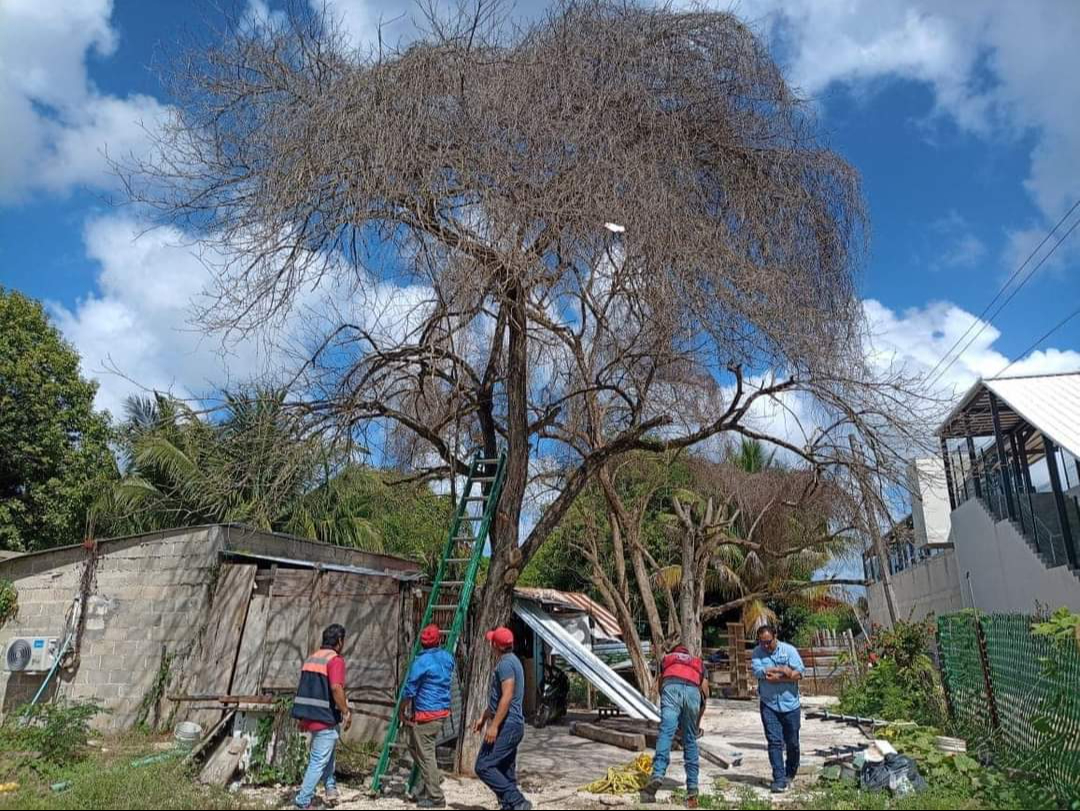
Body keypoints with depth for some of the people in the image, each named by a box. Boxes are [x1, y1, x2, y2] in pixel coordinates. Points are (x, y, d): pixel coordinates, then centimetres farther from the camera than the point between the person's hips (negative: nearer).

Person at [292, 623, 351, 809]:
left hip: (310, 716, 9)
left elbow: (307, 688, 16)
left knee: (324, 753, 25)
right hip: (325, 718, -9)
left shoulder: (311, 658, 12)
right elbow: (336, 688, -26)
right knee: (319, 761, 0)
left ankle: (330, 788, 26)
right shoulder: (335, 659, -14)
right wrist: (346, 712, -16)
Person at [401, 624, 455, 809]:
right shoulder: (448, 658, 3)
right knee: (415, 747, 22)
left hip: (425, 713, -7)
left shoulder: (421, 662, -16)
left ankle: (436, 798, 5)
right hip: (442, 710, 7)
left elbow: (410, 690, -10)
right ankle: (433, 777, 21)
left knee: (425, 754, 1)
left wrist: (403, 711, 3)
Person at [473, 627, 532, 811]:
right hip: (514, 725, 10)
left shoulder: (505, 664, -16)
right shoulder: (510, 661, 16)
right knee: (506, 771, 12)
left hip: (507, 725, -10)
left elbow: (507, 697, -24)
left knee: (483, 766, -9)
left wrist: (494, 726, -24)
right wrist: (483, 718, 28)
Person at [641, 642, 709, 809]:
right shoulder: (699, 662, 38)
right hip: (693, 691, 1)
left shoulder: (666, 659, 37)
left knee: (666, 733, -15)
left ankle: (657, 775, -35)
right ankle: (692, 791, 10)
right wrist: (698, 721, 40)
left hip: (671, 687, -1)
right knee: (690, 741, 11)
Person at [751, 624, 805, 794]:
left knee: (792, 743, 12)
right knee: (774, 742, -5)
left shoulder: (789, 650, -6)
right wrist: (783, 670, -17)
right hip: (769, 705, 0)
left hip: (790, 704, 0)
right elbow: (760, 672, -17)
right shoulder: (757, 653, -3)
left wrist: (775, 676, -20)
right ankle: (779, 779, 1)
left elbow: (799, 673, -14)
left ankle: (790, 775, 32)